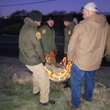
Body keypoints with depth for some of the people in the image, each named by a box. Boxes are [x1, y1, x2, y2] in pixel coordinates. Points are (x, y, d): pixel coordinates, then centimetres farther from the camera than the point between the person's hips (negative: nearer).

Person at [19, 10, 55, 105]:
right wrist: (43, 59, -3)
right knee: (44, 79, 4)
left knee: (36, 73, 32)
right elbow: (38, 47, -18)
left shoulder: (25, 27, 6)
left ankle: (36, 90, 50)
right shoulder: (32, 30, -24)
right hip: (33, 60, -10)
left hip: (25, 58, 10)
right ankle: (44, 100, 16)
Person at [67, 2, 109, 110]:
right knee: (90, 80, 27)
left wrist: (70, 57, 4)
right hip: (95, 61, 6)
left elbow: (72, 43, -11)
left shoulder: (81, 25, -19)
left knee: (75, 82, 12)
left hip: (80, 61, -5)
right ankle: (88, 96, 47)